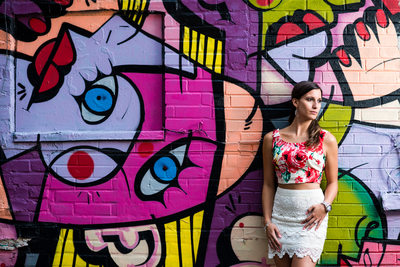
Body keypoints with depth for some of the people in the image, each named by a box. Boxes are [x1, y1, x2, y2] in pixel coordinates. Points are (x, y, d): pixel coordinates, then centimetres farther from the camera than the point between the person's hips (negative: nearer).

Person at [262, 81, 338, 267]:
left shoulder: (326, 139, 2)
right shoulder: (272, 139, 4)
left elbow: (332, 182, 6)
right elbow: (268, 184, 6)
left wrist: (324, 206, -12)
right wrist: (267, 221, 0)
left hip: (311, 214, -2)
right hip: (280, 211, 2)